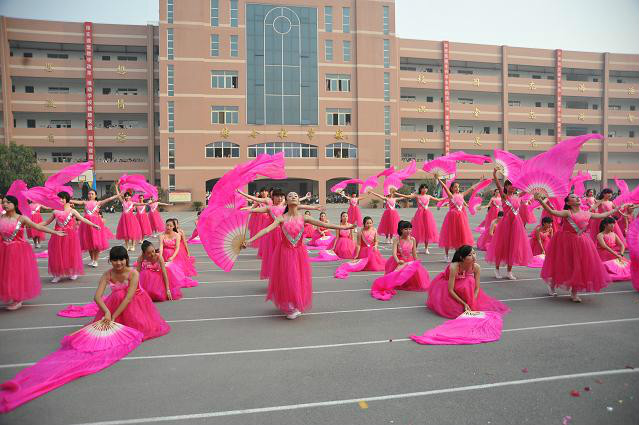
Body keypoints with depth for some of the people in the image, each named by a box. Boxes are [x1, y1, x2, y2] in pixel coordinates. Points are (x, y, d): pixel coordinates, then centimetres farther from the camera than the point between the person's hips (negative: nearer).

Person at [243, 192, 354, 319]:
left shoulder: (303, 217, -2)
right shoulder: (281, 218, -7)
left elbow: (324, 224, -4)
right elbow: (267, 229, -18)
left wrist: (344, 227, -8)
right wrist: (250, 240, -30)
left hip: (299, 252, 2)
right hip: (284, 252, -1)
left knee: (299, 279, 7)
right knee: (286, 280, 5)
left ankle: (297, 306, 30)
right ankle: (290, 307, 26)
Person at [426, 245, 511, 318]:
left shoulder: (477, 267, -24)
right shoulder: (454, 267, -36)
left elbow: (477, 288, -17)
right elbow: (450, 290, -33)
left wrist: (472, 304, -28)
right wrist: (464, 304, -32)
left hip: (464, 286, 4)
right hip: (445, 284, -4)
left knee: (470, 281, -26)